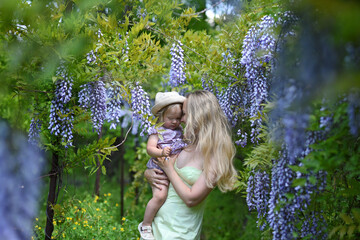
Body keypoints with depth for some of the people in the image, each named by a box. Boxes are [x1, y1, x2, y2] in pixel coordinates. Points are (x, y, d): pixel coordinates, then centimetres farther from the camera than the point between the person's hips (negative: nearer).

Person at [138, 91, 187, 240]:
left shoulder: (180, 131, 14)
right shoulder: (157, 132, -5)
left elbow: (185, 144, 29)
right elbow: (150, 148, -15)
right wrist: (161, 152, -32)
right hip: (160, 170, -7)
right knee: (160, 196, -24)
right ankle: (145, 225, -8)